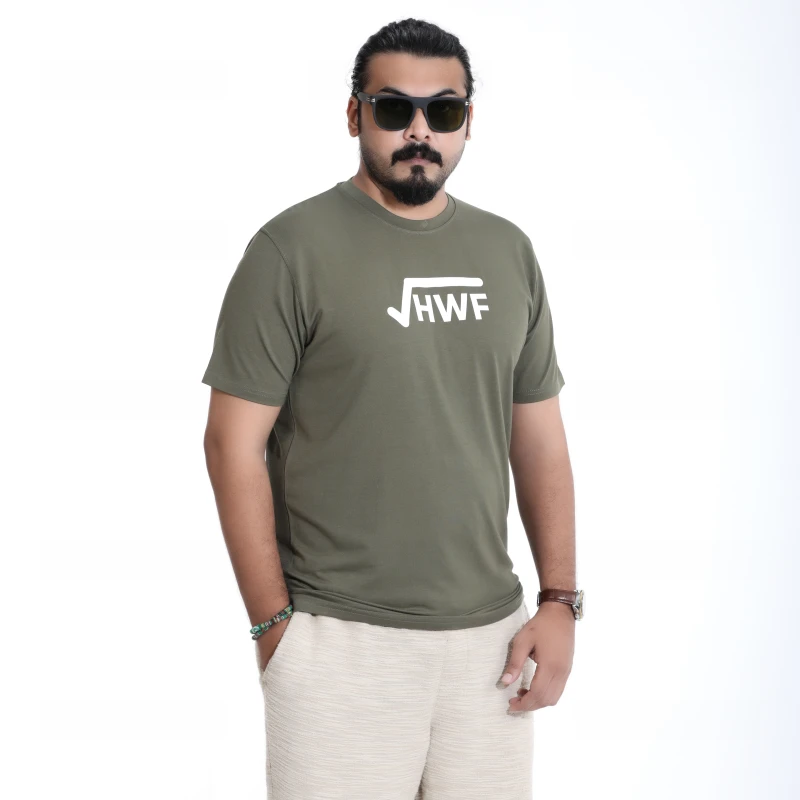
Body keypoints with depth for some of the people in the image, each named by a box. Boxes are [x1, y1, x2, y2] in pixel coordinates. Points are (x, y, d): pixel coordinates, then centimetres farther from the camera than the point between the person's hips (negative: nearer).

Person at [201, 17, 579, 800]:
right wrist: (271, 621, -9)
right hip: (340, 644, -4)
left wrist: (560, 601, 5)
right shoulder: (294, 247, -6)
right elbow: (234, 445, -7)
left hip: (490, 632, 5)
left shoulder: (507, 251, 9)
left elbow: (539, 437, 12)